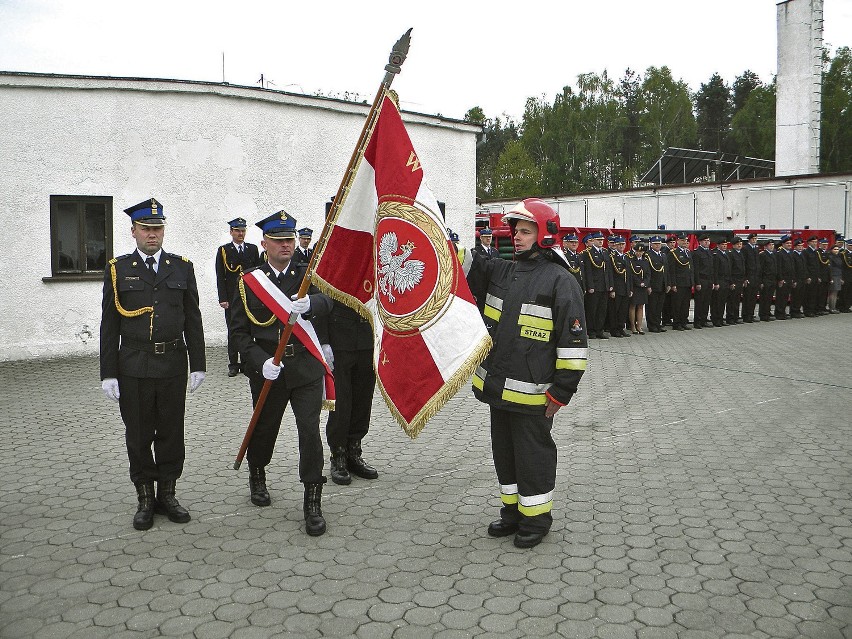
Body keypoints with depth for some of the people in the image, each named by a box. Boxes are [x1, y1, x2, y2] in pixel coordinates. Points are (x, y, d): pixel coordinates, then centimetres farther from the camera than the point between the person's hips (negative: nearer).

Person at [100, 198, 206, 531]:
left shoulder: (182, 267, 6)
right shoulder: (118, 269, 2)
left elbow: (193, 321, 6)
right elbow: (109, 325, 0)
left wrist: (198, 365, 3)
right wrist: (108, 373, -4)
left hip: (173, 364, 1)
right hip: (133, 366, -1)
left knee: (171, 432, 10)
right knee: (138, 435, 8)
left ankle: (167, 494, 25)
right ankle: (145, 499, 22)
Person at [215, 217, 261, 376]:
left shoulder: (253, 249, 9)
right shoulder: (223, 250, 3)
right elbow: (220, 277, 0)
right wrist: (223, 299, -8)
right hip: (231, 298, -1)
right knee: (233, 331, 2)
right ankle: (233, 364, 9)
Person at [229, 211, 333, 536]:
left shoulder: (308, 274, 2)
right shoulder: (249, 281, 1)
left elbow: (326, 301, -18)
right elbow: (239, 330, 1)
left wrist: (310, 303, -41)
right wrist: (260, 362, -13)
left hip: (306, 368, -1)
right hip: (267, 370, 1)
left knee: (310, 431, -7)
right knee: (264, 429, 17)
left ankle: (312, 503, 4)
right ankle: (257, 477, 46)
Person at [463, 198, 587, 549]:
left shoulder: (560, 280, -12)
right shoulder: (501, 271, 10)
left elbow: (573, 341, -14)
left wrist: (562, 391, -15)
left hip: (532, 392, -7)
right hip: (498, 386, 7)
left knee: (533, 454, 6)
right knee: (504, 451, 18)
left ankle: (536, 516, 23)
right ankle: (512, 510, 34)